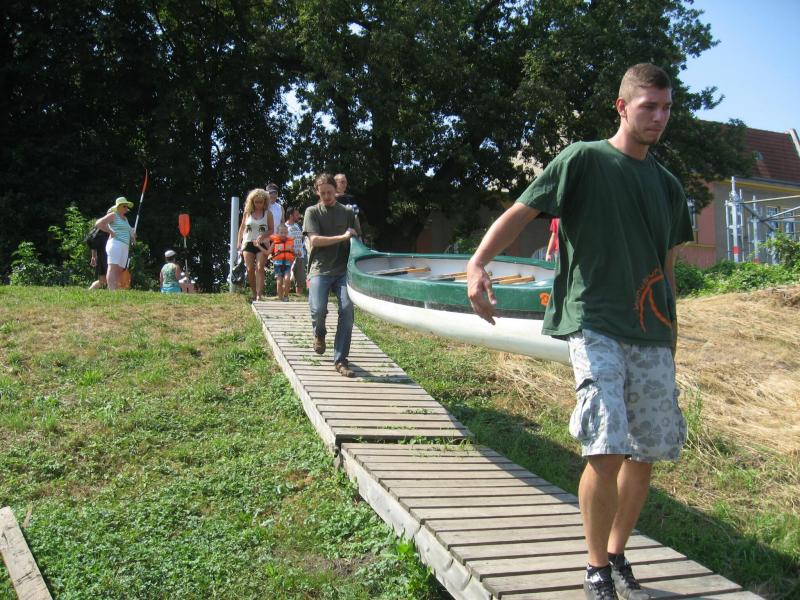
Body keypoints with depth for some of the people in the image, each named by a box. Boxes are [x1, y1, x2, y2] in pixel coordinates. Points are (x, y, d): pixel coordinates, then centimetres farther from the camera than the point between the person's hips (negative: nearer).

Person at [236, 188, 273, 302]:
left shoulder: (268, 213, 0)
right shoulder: (247, 212, 5)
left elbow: (271, 230, 1)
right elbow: (242, 228, 13)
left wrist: (263, 234, -18)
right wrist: (238, 243, 8)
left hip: (262, 244, -2)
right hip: (248, 243, 2)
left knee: (260, 268, -12)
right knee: (250, 269, -1)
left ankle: (258, 296, -16)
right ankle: (253, 292, 16)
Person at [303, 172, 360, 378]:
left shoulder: (348, 212, 16)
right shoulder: (312, 212, 9)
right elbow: (314, 240, -4)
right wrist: (342, 237, -8)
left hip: (343, 270, 2)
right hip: (320, 269, -2)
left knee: (347, 309, -15)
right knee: (318, 309, -20)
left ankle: (340, 360, -8)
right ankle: (319, 334, 18)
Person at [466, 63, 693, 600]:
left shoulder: (668, 186, 16)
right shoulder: (585, 160, -1)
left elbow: (666, 272, 19)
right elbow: (521, 212, -10)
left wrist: (670, 349, 18)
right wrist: (478, 263, -28)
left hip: (652, 337, 6)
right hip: (595, 327, -6)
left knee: (646, 455, 8)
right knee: (606, 452, -14)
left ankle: (618, 555, 28)